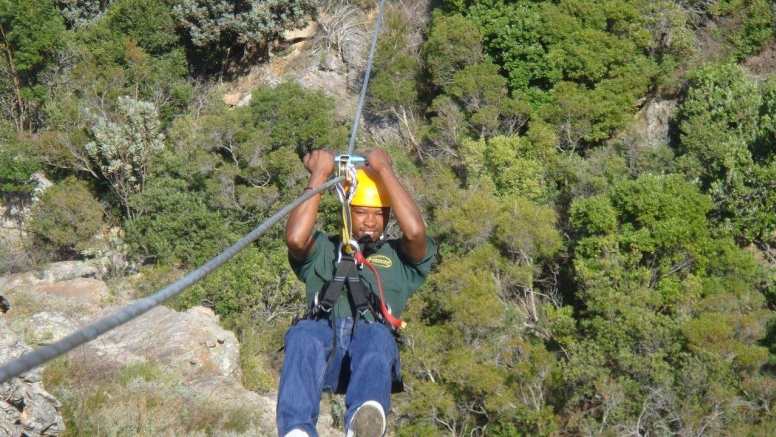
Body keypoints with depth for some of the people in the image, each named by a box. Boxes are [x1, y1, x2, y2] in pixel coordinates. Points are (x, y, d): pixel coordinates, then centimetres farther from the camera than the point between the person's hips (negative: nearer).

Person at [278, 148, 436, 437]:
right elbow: (295, 238, 8)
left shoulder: (399, 256, 31)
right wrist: (319, 175, 15)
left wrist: (384, 170, 13)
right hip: (324, 336, 1)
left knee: (376, 335, -39)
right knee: (303, 334, -37)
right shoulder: (323, 249, 33)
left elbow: (416, 232, 7)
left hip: (374, 338, 0)